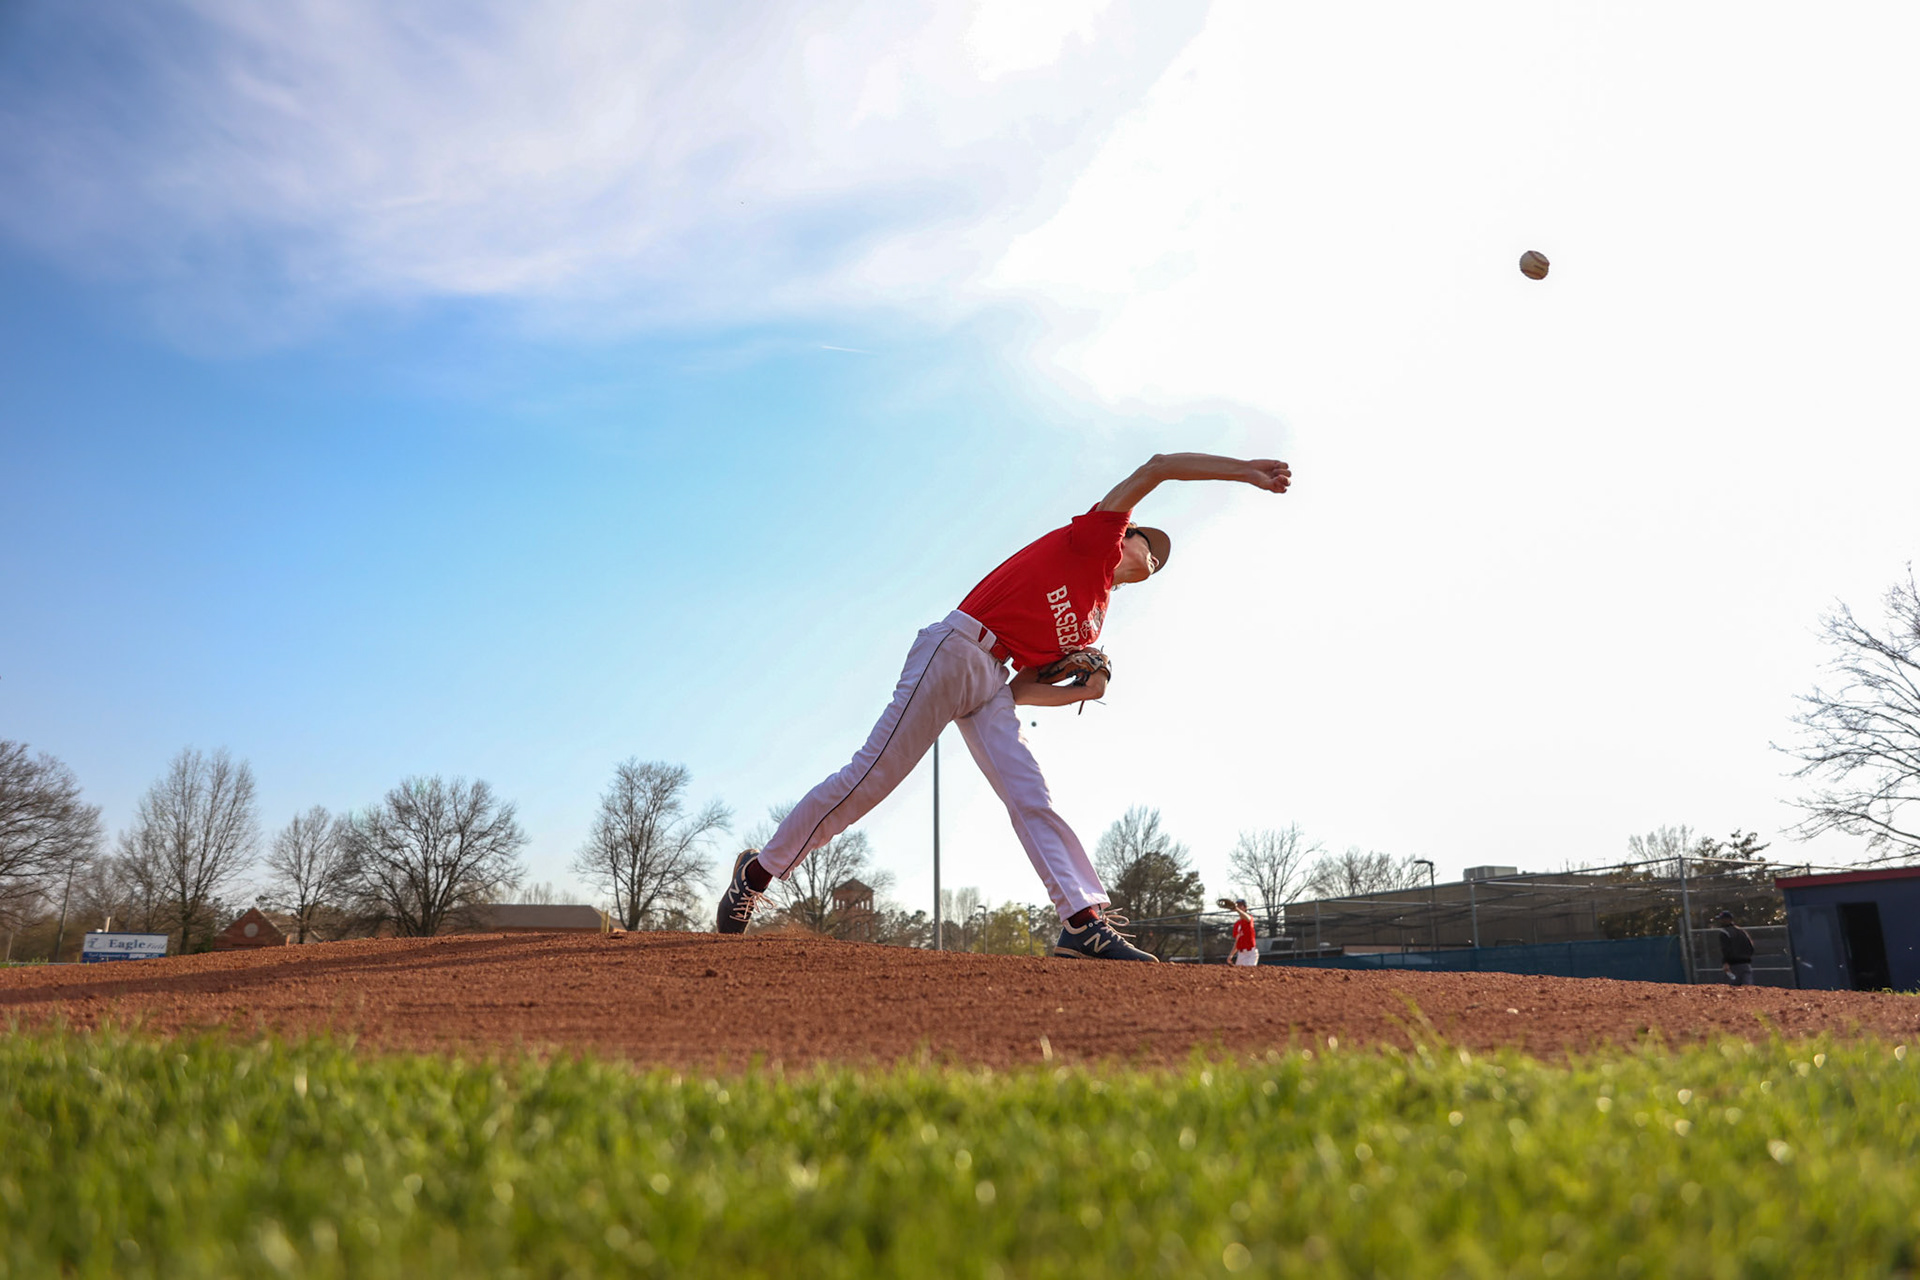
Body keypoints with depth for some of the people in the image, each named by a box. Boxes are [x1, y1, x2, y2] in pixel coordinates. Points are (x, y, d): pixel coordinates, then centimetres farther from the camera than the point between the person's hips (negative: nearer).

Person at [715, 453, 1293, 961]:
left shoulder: (1089, 627, 24)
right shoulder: (1096, 537, 8)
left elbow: (1020, 689, 19)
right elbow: (1156, 468, 0)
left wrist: (1084, 693, 7)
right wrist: (1241, 468, -1)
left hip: (992, 685, 9)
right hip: (953, 652, -9)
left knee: (1031, 800, -7)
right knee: (871, 778, -12)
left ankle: (1084, 920, -18)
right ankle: (759, 870, -1)